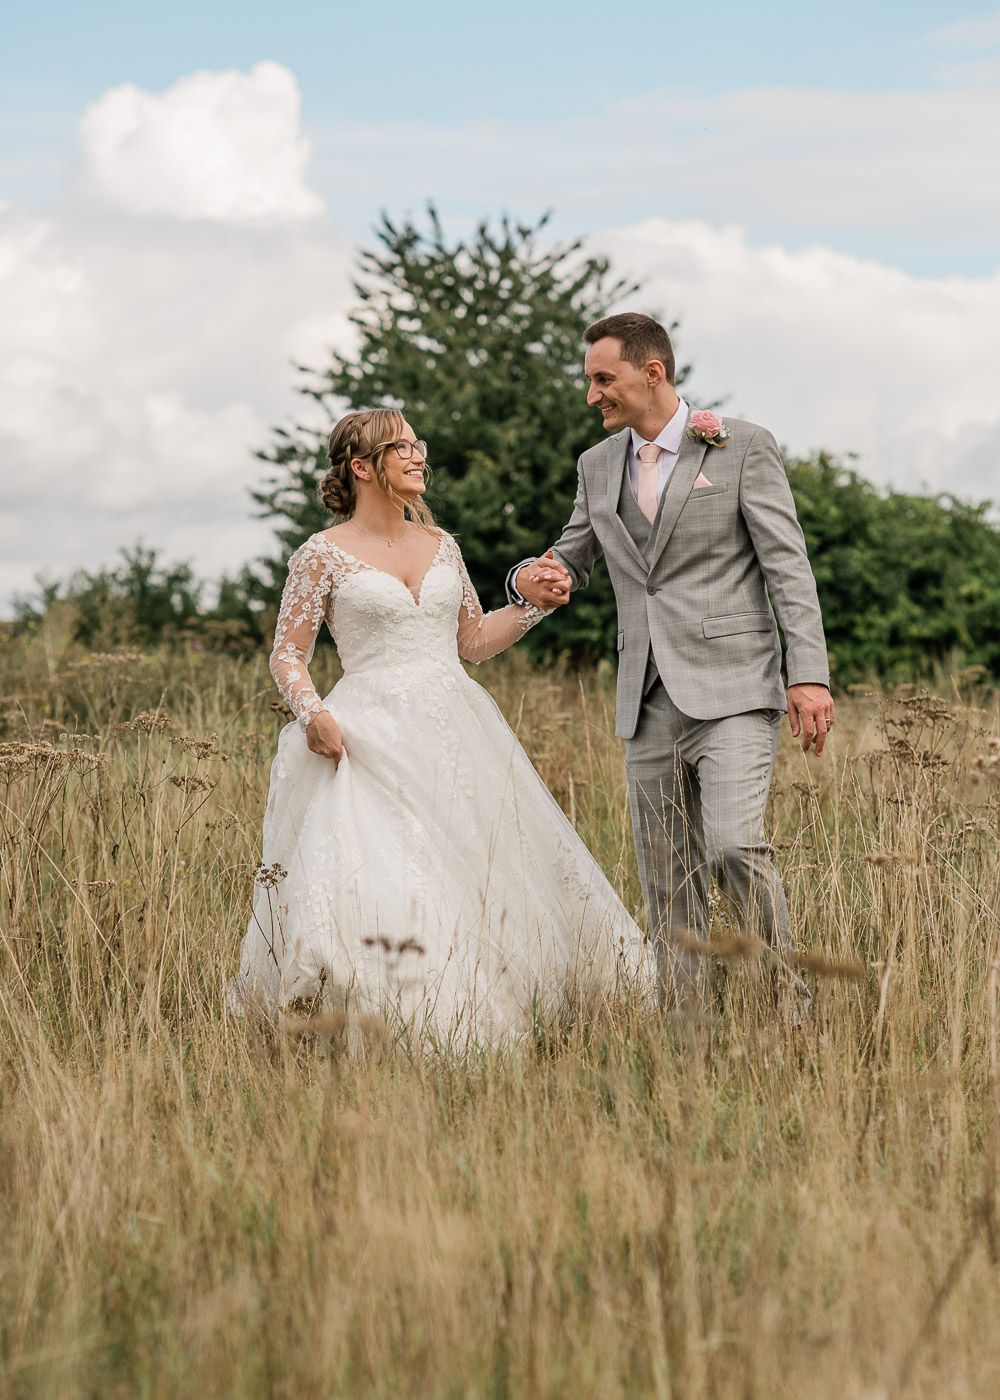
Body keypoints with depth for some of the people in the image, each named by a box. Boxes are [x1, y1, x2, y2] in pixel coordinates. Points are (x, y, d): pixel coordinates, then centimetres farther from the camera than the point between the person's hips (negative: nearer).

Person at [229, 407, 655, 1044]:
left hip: (457, 734, 5)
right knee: (373, 890, -18)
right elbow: (288, 656, 2)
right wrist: (313, 711, -16)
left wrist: (534, 603, 8)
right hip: (371, 742, -5)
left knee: (482, 879, 1)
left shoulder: (442, 546, 14)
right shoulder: (323, 555, 0)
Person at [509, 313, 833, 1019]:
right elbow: (572, 563, 24)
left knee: (734, 844, -22)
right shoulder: (599, 466, 14)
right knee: (669, 887, 5)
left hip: (731, 688, -6)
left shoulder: (742, 446, -1)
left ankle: (789, 1006, -9)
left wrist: (808, 673, -15)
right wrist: (532, 577, 0)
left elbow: (789, 568, -5)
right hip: (651, 704, 6)